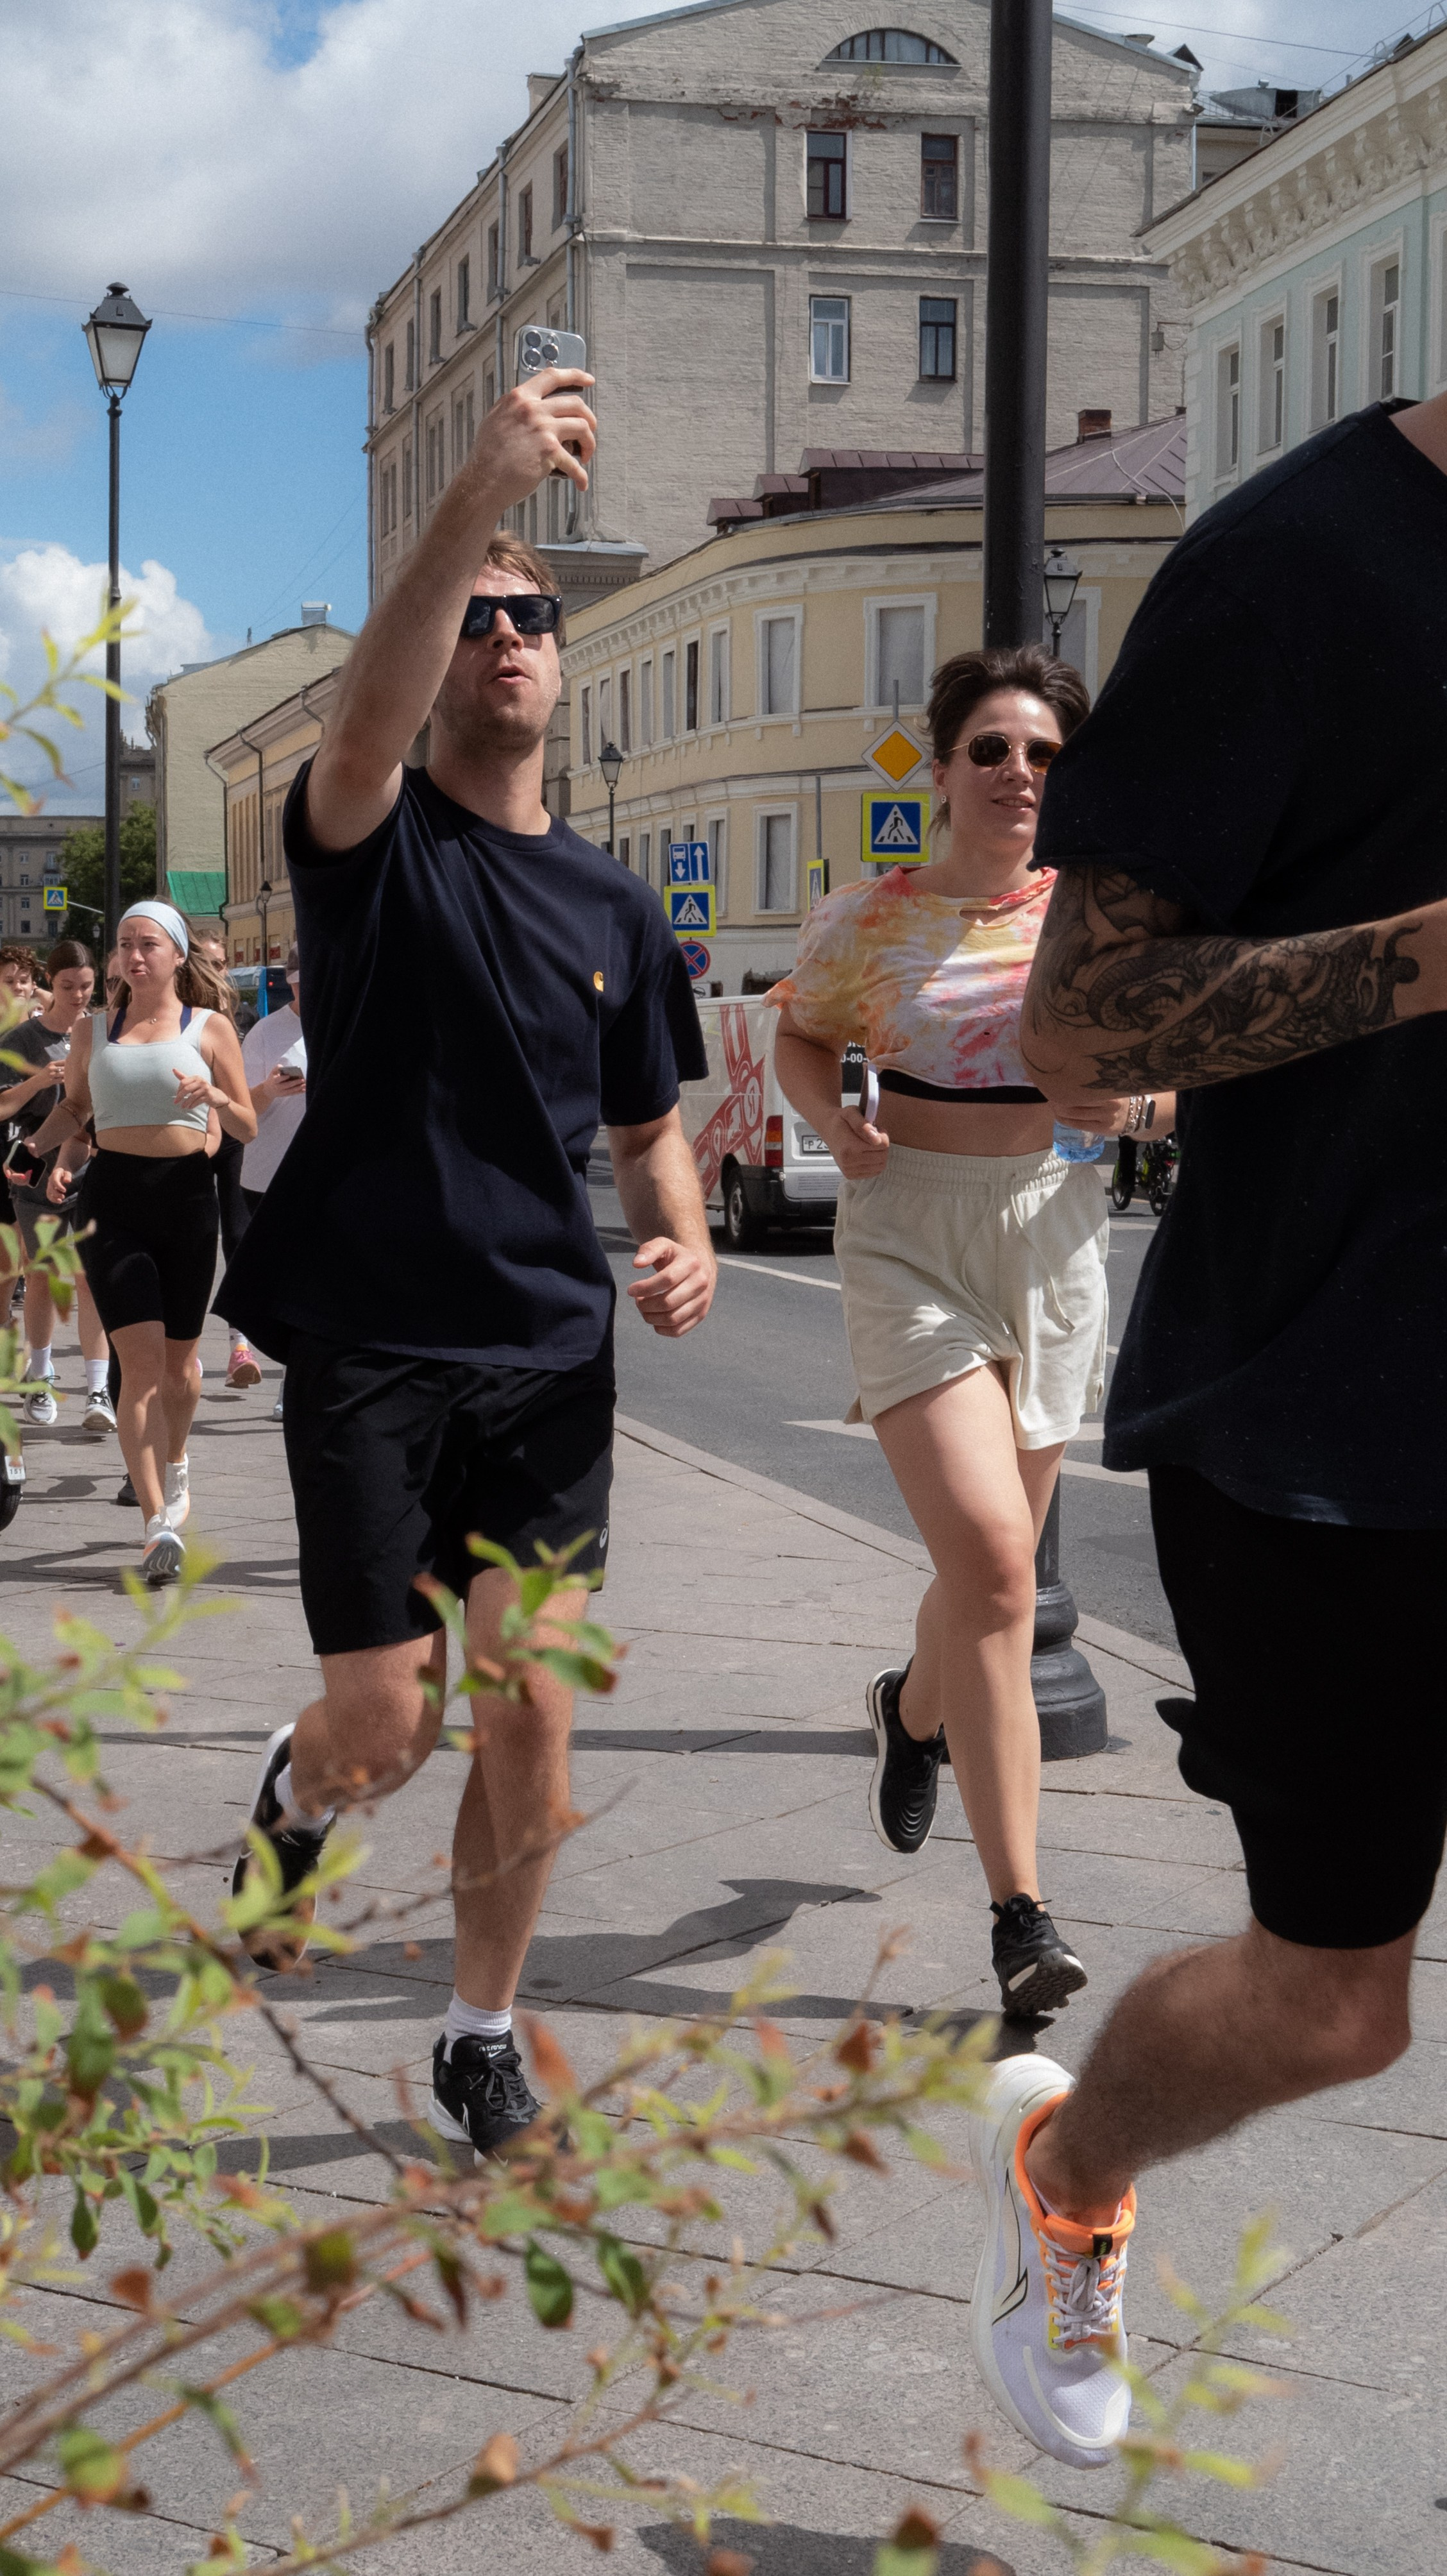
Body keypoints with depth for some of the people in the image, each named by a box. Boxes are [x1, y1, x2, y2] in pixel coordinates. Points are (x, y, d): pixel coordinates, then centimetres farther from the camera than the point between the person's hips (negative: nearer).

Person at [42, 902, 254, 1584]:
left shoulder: (209, 1028, 6)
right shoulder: (93, 1031, 12)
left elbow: (249, 1128, 7)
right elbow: (74, 1106, 25)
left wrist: (215, 1098, -14)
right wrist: (63, 1158, 5)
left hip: (185, 1194, 0)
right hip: (112, 1196, 0)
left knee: (178, 1357, 9)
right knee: (140, 1356, -12)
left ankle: (175, 1464, 41)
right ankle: (159, 1523, -16)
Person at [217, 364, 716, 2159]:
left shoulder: (613, 908, 10)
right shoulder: (372, 844, -4)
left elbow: (645, 1129, 19)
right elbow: (365, 724, -28)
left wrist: (684, 1243, -3)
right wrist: (478, 493, -41)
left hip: (550, 1355, 3)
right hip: (370, 1350, -3)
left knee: (531, 1722, 1)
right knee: (388, 1725, -2)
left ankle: (482, 2042, 21)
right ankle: (299, 1794, 36)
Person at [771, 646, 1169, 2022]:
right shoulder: (868, 917, -1)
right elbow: (799, 1038, 14)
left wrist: (1129, 1094, -12)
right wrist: (838, 1123, -6)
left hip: (1051, 1236, 3)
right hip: (911, 1235, -3)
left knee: (993, 1566, 15)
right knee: (990, 1560, -18)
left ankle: (916, 1711, 52)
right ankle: (1020, 1911, -13)